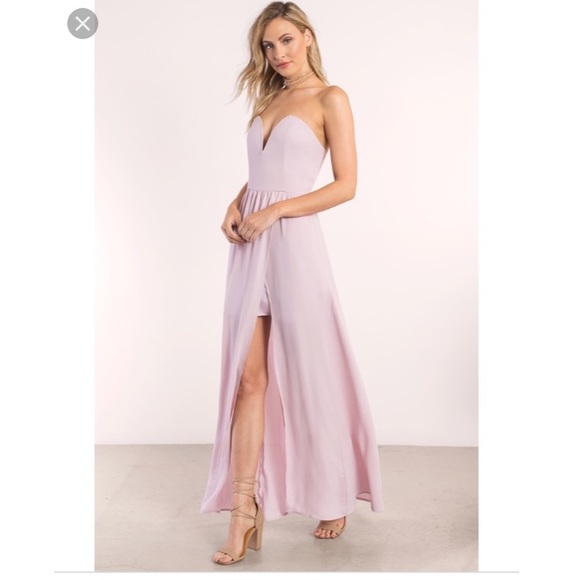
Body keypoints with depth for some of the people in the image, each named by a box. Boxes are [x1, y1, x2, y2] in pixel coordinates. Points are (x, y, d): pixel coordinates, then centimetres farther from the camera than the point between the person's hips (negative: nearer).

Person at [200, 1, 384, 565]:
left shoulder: (330, 98, -1)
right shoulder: (267, 100, 19)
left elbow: (346, 184, -8)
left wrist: (273, 212, -14)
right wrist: (234, 206, 3)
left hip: (294, 242, -6)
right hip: (249, 246, 6)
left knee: (311, 375, 4)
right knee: (249, 378, 1)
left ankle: (334, 498, 22)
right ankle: (244, 510, 5)